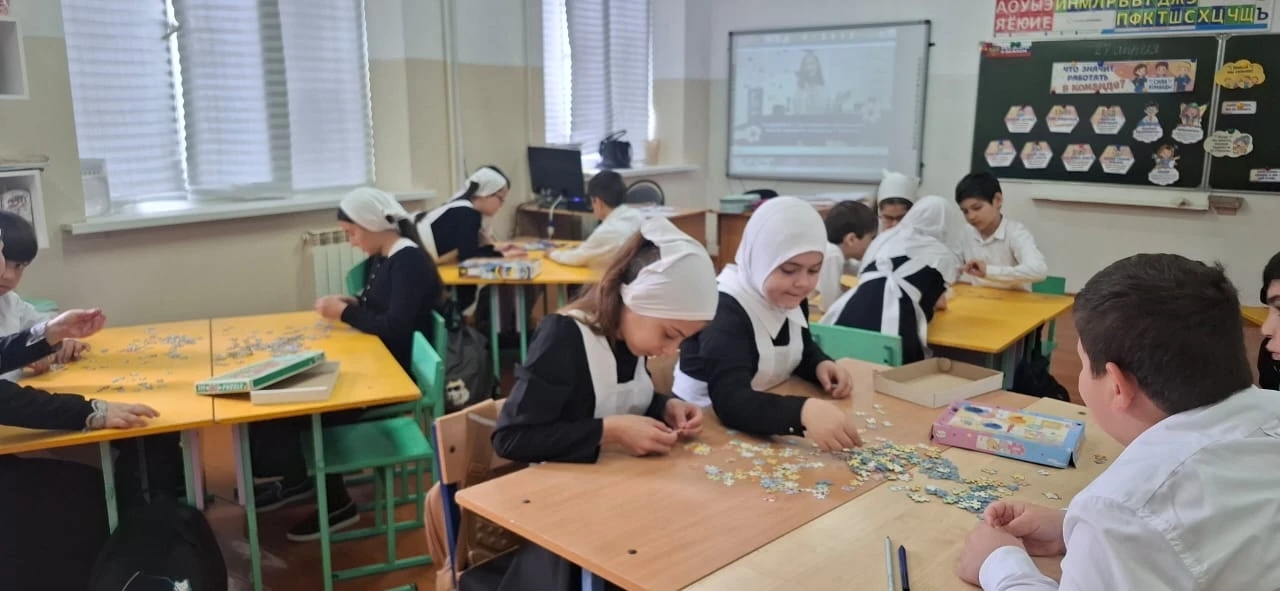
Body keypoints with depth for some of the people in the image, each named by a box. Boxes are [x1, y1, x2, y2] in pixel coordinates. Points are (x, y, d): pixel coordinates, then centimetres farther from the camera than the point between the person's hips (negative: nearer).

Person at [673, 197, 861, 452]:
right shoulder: (723, 309, -24)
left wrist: (821, 365, -6)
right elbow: (730, 401, -37)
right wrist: (804, 411, -52)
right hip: (706, 425, -6)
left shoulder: (791, 297, -2)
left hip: (763, 422, 6)